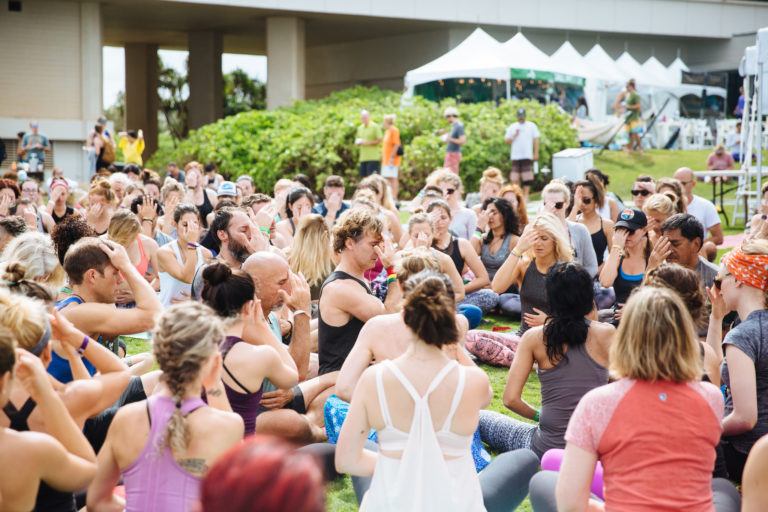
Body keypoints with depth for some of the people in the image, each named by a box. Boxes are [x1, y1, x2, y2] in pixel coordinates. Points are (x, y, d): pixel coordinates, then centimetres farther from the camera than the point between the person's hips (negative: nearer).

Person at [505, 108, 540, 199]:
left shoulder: (532, 126, 8)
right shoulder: (512, 127, 10)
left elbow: (536, 140, 5)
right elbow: (506, 140, 8)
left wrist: (536, 153, -2)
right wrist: (514, 135, -9)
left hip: (528, 156, -1)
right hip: (515, 156, 1)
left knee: (527, 178, -5)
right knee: (514, 179, -2)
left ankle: (526, 195, 0)